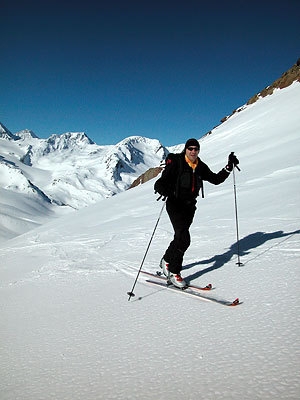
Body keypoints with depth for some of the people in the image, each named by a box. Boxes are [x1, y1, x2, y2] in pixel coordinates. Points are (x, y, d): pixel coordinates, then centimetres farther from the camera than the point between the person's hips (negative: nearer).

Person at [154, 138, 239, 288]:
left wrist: (229, 167, 6)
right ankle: (174, 272, -1)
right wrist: (163, 190, -41)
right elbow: (161, 183, -19)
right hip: (175, 205, -6)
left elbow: (216, 179, 15)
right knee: (184, 239, -16)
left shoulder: (201, 167, 6)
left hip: (190, 206, 6)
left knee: (180, 237, 16)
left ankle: (166, 261, 39)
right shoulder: (176, 163, -12)